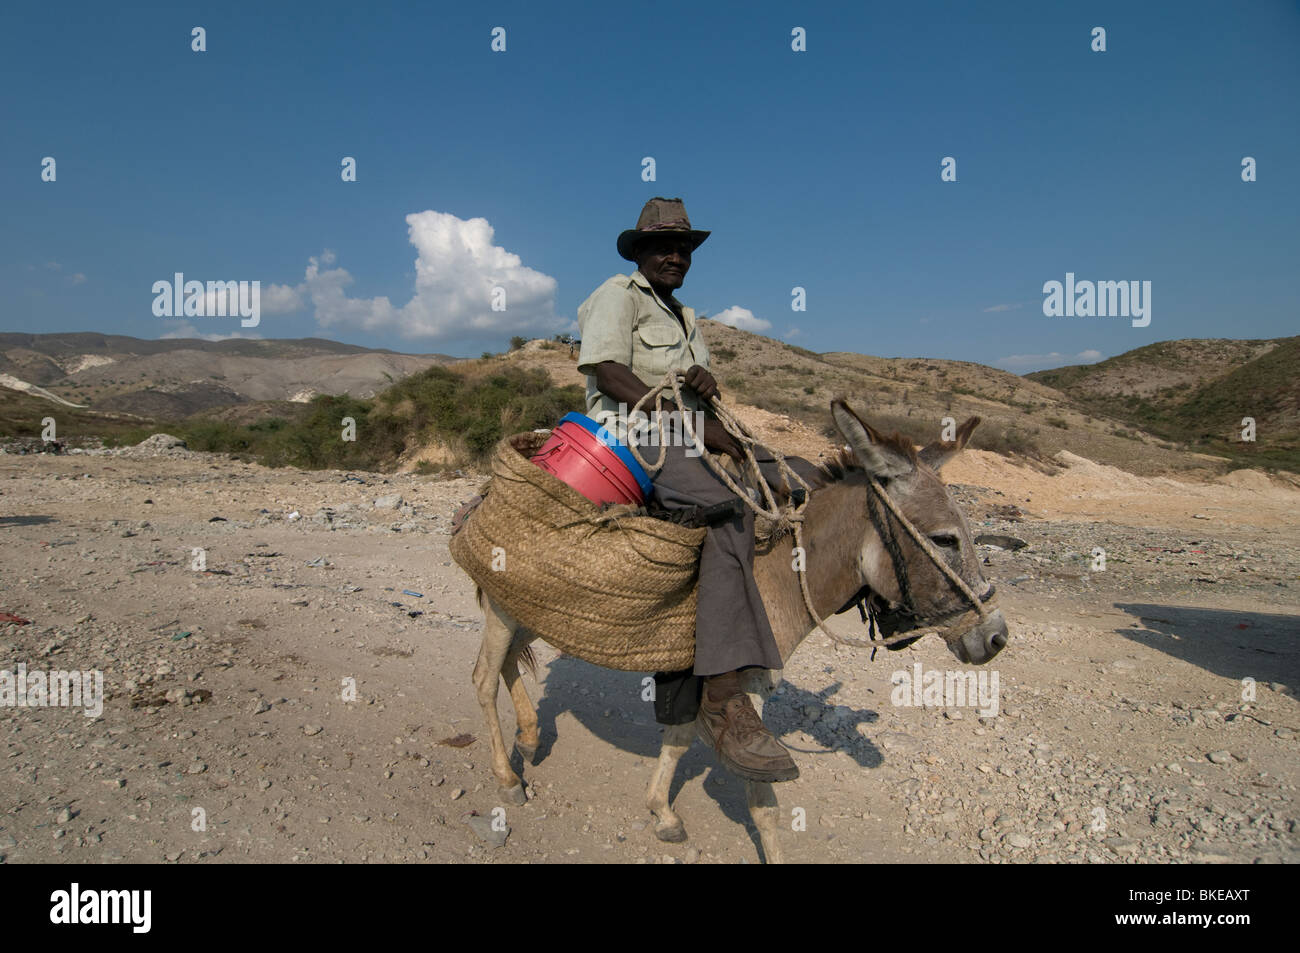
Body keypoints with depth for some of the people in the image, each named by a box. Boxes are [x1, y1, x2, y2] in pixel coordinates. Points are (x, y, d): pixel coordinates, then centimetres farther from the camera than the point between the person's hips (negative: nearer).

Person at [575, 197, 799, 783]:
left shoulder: (684, 316, 27)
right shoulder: (618, 295, 1)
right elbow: (607, 371, -14)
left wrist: (705, 380, -4)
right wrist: (692, 423, -20)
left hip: (687, 435, 10)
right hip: (634, 434, -9)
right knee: (730, 509, -31)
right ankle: (722, 705, -38)